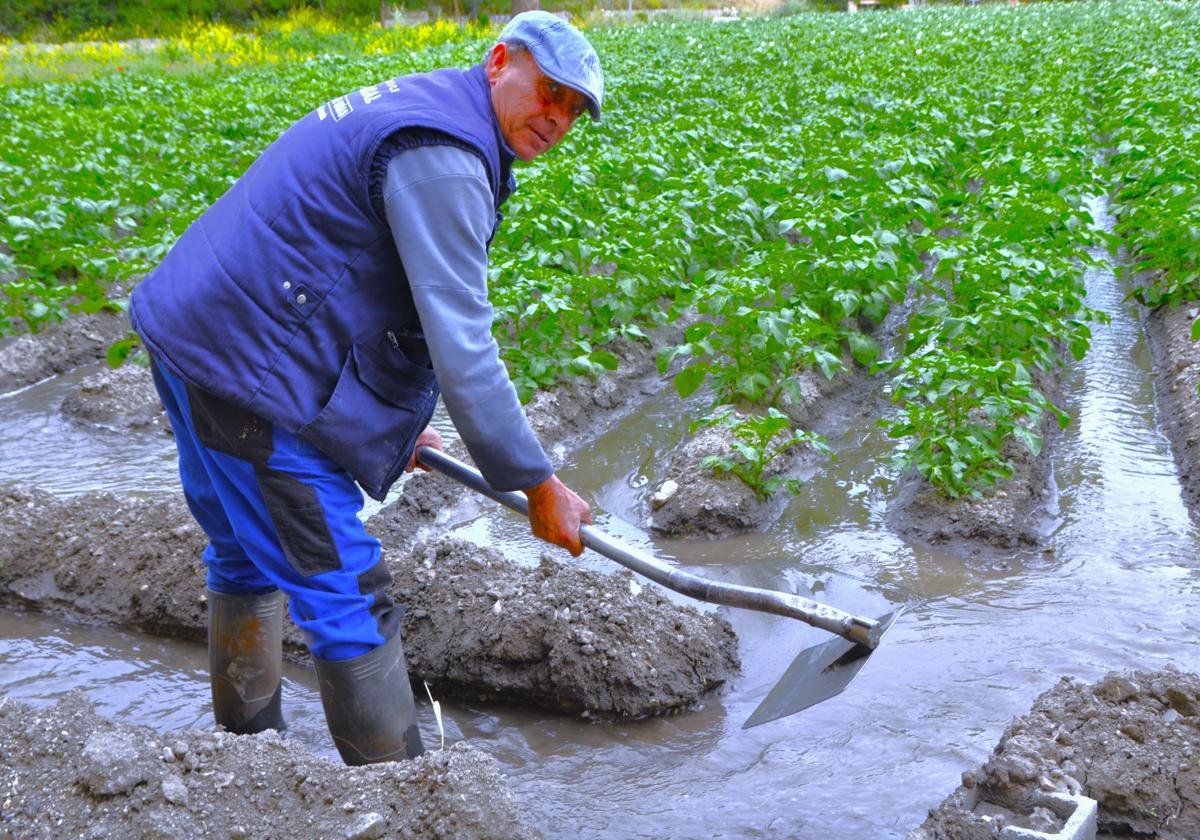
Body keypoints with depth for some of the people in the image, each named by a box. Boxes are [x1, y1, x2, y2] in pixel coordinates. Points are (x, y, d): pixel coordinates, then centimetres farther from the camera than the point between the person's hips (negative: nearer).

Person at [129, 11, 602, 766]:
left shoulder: (417, 107, 16)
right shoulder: (442, 155, -18)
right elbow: (460, 345, -22)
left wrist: (394, 422, 26)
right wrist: (538, 485, -14)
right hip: (249, 365, -11)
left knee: (249, 556, 25)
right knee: (346, 596, -4)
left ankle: (249, 759, 43)